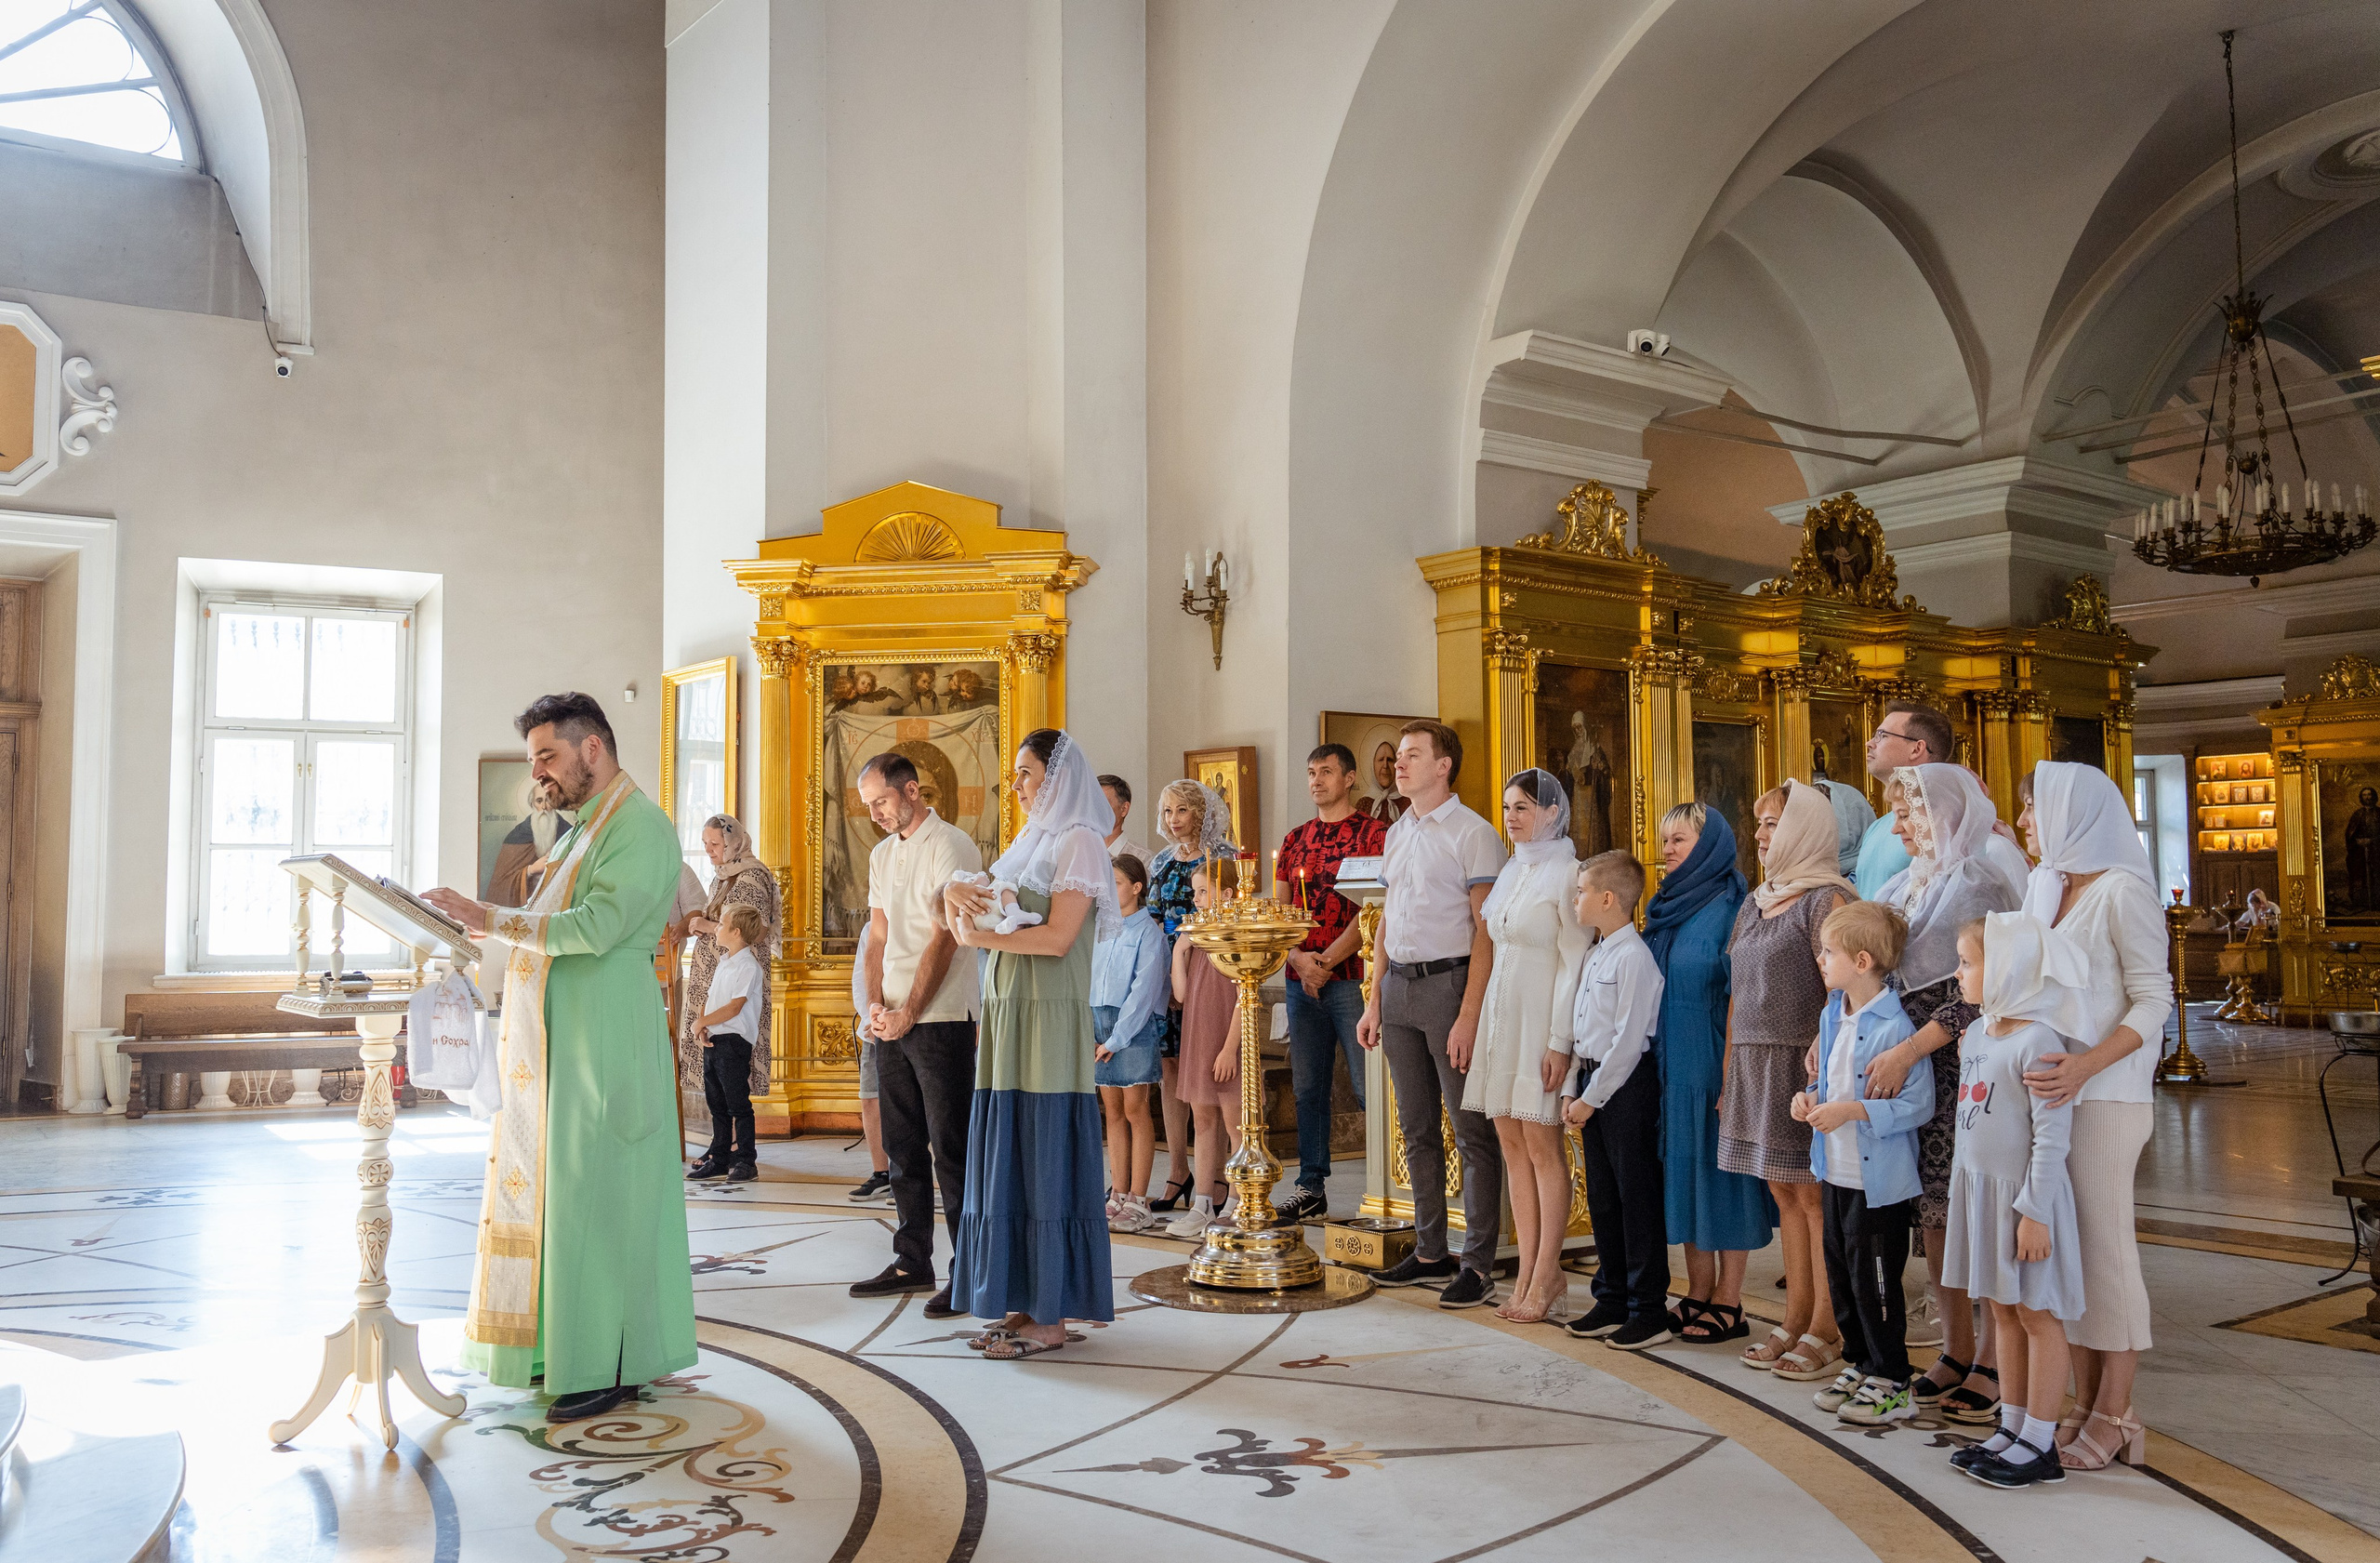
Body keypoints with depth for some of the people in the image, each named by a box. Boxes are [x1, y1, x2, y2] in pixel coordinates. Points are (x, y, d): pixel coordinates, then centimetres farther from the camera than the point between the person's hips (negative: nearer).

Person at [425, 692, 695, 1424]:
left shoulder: (640, 829, -12)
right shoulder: (586, 827, 19)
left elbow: (597, 926, -24)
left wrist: (490, 918, -24)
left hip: (604, 1045, -10)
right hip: (556, 1046, 10)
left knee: (597, 1195, -5)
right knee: (551, 1190, 13)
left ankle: (612, 1366, 3)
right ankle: (559, 1342, 24)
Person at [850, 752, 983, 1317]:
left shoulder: (950, 846, -8)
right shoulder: (881, 854, 16)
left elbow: (943, 938, -14)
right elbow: (878, 936, 15)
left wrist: (909, 1013, -15)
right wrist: (875, 1003, 0)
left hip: (941, 1019, -7)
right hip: (892, 1020, 8)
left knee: (950, 1148, -5)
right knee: (902, 1145, 12)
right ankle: (912, 1262, 21)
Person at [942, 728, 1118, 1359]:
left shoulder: (1079, 841, -6)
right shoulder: (1029, 840, 19)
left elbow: (1057, 937, -16)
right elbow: (968, 915, 17)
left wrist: (980, 936, -8)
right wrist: (956, 893, -5)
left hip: (1048, 1021, -8)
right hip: (1006, 1013, 8)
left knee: (1044, 1160, -5)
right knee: (1006, 1159, 7)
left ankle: (1051, 1318, 2)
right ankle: (1024, 1302, 14)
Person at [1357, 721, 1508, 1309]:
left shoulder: (1473, 834, -8)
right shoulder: (1396, 834, 15)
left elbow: (1485, 930, -12)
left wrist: (1468, 1015, -18)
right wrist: (1374, 1001, 16)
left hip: (1449, 982, -7)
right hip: (1398, 986, 8)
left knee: (1471, 1131, -1)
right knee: (1417, 1128, 13)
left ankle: (1479, 1264, 5)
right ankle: (1430, 1252, 23)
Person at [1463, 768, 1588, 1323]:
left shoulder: (1567, 873, -9)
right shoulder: (1511, 871, 14)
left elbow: (1575, 962, -13)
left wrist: (1560, 1041, -18)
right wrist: (1479, 1025, 13)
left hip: (1541, 1021, -7)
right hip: (1501, 1016, 7)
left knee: (1542, 1147, -2)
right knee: (1512, 1145, 7)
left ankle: (1545, 1276, 6)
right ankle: (1528, 1272, 13)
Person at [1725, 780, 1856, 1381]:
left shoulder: (1826, 898, -9)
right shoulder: (1756, 903, 17)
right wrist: (1730, 1074, 16)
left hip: (1804, 1066, -8)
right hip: (1756, 1066, 8)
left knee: (1816, 1196, -3)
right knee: (1784, 1192, 11)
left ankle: (1827, 1333, 5)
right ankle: (1795, 1324, 18)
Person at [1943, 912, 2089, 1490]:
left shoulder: (2038, 1043, -19)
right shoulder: (1976, 1035, 8)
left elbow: (2052, 1136, -20)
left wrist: (2034, 1212, -20)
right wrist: (1968, 1187, 19)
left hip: (2024, 1195, -8)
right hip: (1980, 1187, 8)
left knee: (2036, 1314, 2)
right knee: (2003, 1311, 15)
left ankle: (2040, 1444, 11)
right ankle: (2011, 1428, 26)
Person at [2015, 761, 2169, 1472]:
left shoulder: (2123, 890, -9)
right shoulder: (2040, 886, 13)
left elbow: (2154, 1000, -12)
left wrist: (2086, 1065, -24)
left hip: (2104, 1094, -7)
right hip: (2045, 1087, 7)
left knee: (2104, 1243, 0)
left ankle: (2113, 1414, 10)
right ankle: (2085, 1403, 18)